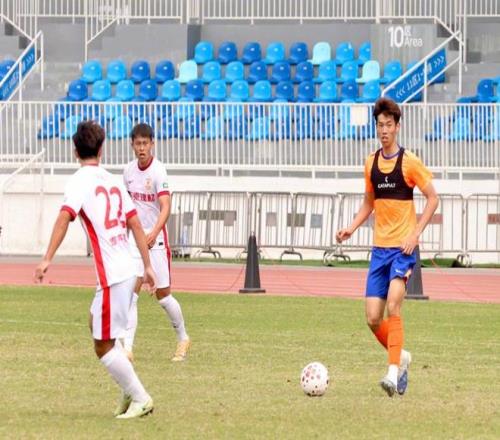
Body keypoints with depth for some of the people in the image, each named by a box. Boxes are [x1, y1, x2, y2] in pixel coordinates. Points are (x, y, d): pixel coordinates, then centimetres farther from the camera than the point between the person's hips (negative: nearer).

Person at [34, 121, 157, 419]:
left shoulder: (80, 181, -6)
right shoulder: (113, 181, 13)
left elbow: (65, 217, -22)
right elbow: (135, 224, 13)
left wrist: (48, 259, -27)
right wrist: (148, 266, 18)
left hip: (111, 275, -8)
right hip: (128, 269, 8)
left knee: (104, 346, 1)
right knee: (97, 325, 24)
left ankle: (140, 399, 4)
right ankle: (130, 390, 24)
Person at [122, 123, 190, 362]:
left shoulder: (158, 171, -15)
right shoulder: (129, 171, 4)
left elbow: (165, 207, -26)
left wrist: (154, 233, -41)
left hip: (155, 239, -5)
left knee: (163, 295, 3)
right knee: (131, 293, -7)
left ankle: (183, 339, 25)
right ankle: (127, 347, -10)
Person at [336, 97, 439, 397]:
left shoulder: (409, 162, -7)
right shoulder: (371, 163, 9)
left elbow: (433, 198, -3)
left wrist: (416, 233, -13)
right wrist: (352, 228, 5)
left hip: (403, 248, -5)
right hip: (379, 248, 5)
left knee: (393, 307, -22)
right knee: (373, 319, 1)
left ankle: (394, 372, -23)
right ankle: (400, 357, 25)